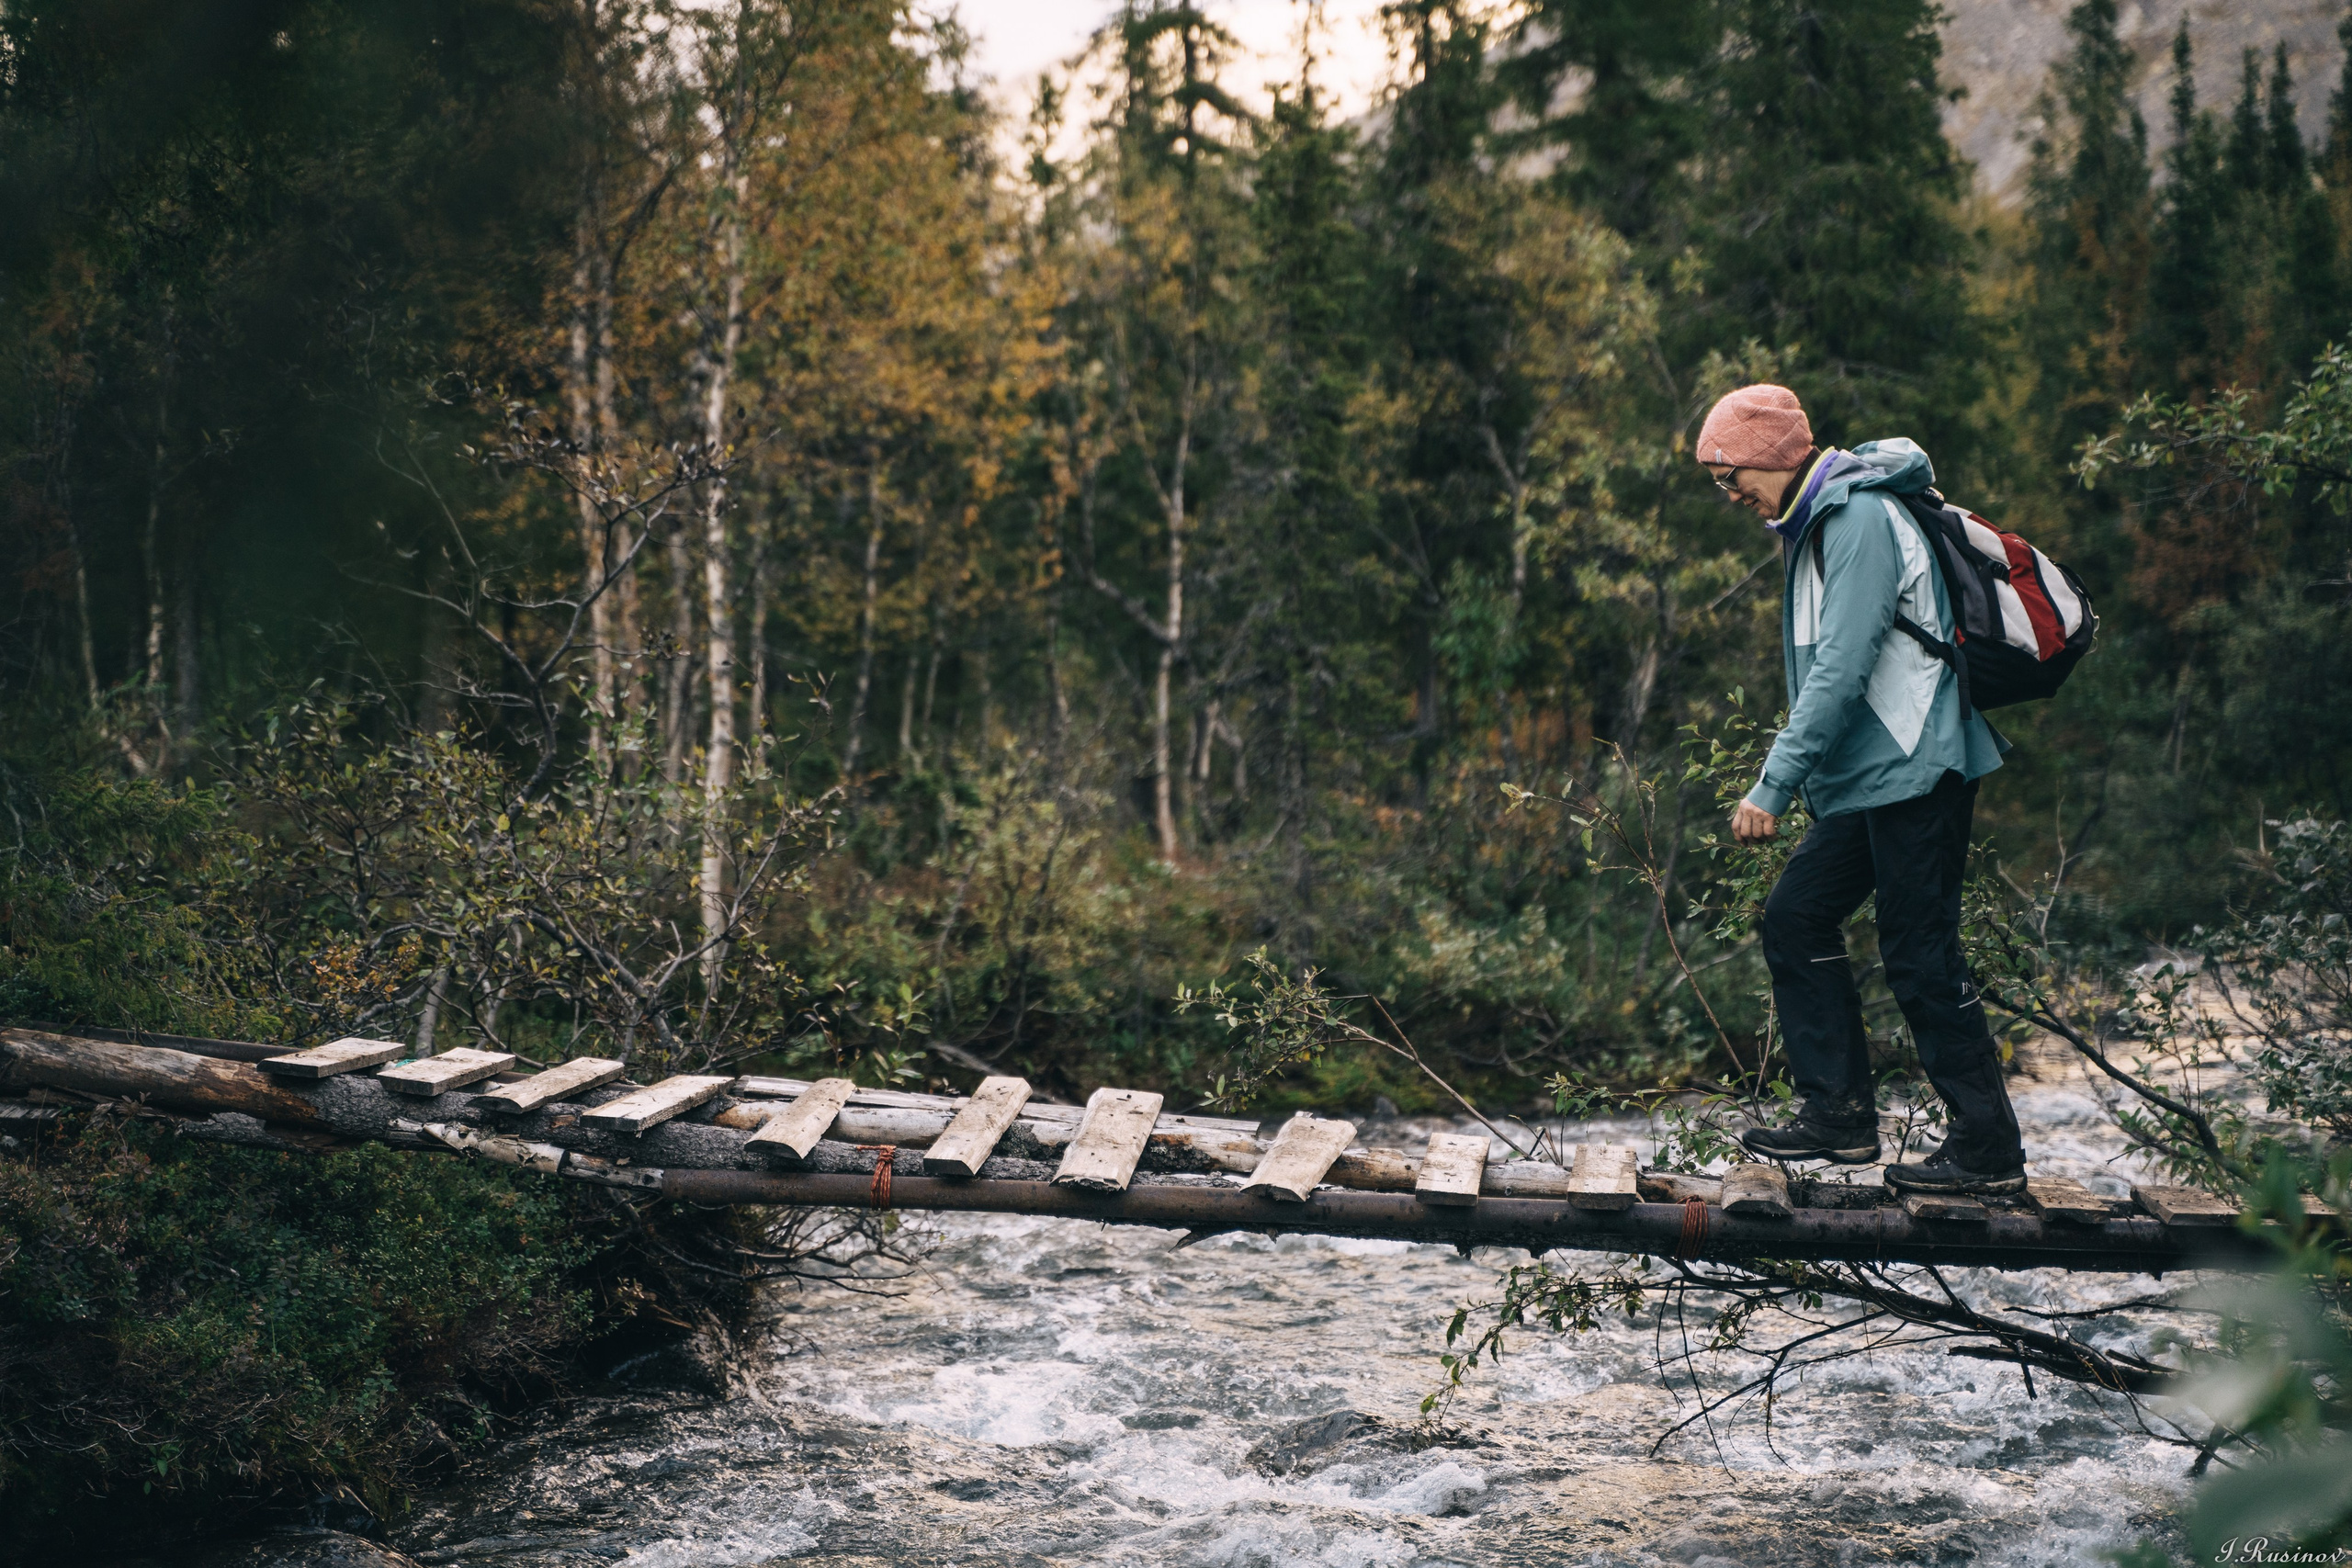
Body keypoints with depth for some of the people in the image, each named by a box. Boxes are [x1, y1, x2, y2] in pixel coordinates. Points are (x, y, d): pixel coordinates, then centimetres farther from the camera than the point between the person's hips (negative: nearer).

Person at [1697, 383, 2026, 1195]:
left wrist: (1773, 787, -23)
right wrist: (1793, 782, 16)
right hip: (1869, 778, 10)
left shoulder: (1862, 520, -16)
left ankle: (1988, 1147, 1)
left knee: (1919, 953, -7)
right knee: (1796, 916, 8)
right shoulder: (1815, 526, 16)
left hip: (1914, 772, -10)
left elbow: (1841, 671, -23)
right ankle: (1839, 1113, 12)